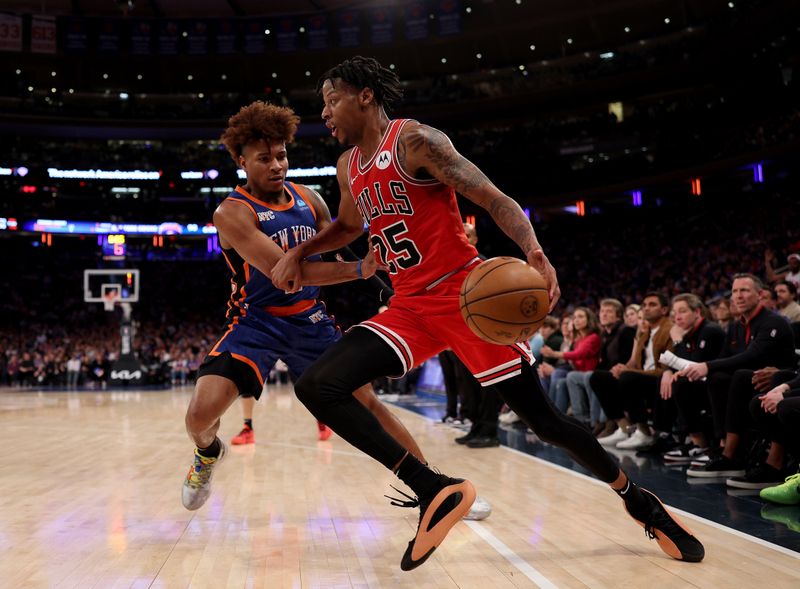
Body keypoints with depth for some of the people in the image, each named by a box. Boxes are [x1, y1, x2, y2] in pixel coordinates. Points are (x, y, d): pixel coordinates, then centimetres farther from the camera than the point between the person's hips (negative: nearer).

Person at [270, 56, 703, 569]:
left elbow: (495, 200, -15)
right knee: (317, 387, -12)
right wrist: (299, 253, 16)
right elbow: (349, 226, 33)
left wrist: (534, 252, -34)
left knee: (542, 419, -2)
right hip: (409, 307, 7)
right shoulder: (349, 168, 13)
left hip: (464, 293, -6)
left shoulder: (414, 140, -9)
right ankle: (436, 491, -10)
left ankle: (640, 502, 24)